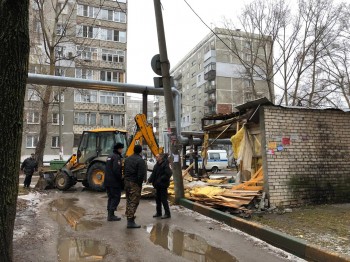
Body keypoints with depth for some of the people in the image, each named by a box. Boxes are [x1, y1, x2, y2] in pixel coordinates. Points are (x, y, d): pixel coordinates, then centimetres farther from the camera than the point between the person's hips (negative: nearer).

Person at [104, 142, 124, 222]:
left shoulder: (110, 156, 15)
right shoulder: (117, 157, -15)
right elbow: (116, 170, -24)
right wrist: (120, 179, -14)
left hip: (107, 181, 10)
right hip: (115, 182, -9)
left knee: (111, 197, 16)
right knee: (116, 198, -1)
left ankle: (110, 214, 22)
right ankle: (111, 215, 0)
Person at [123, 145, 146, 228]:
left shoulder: (127, 159, 10)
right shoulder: (140, 160, -15)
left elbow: (124, 171, 15)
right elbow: (141, 174, -19)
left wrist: (126, 179, 16)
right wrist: (140, 183, -7)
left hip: (127, 182, 8)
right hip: (135, 184, -8)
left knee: (129, 200, 21)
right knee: (134, 202, -4)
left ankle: (129, 216, 36)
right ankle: (130, 221, -4)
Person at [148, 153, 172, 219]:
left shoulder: (165, 165, -16)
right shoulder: (157, 165, 11)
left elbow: (168, 174, -25)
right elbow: (154, 174, 16)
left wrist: (161, 179, -25)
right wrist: (150, 179, -1)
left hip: (163, 185, -9)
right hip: (157, 185, 9)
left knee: (164, 199, -3)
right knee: (157, 199, 16)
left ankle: (167, 213, 8)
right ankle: (158, 212, 29)